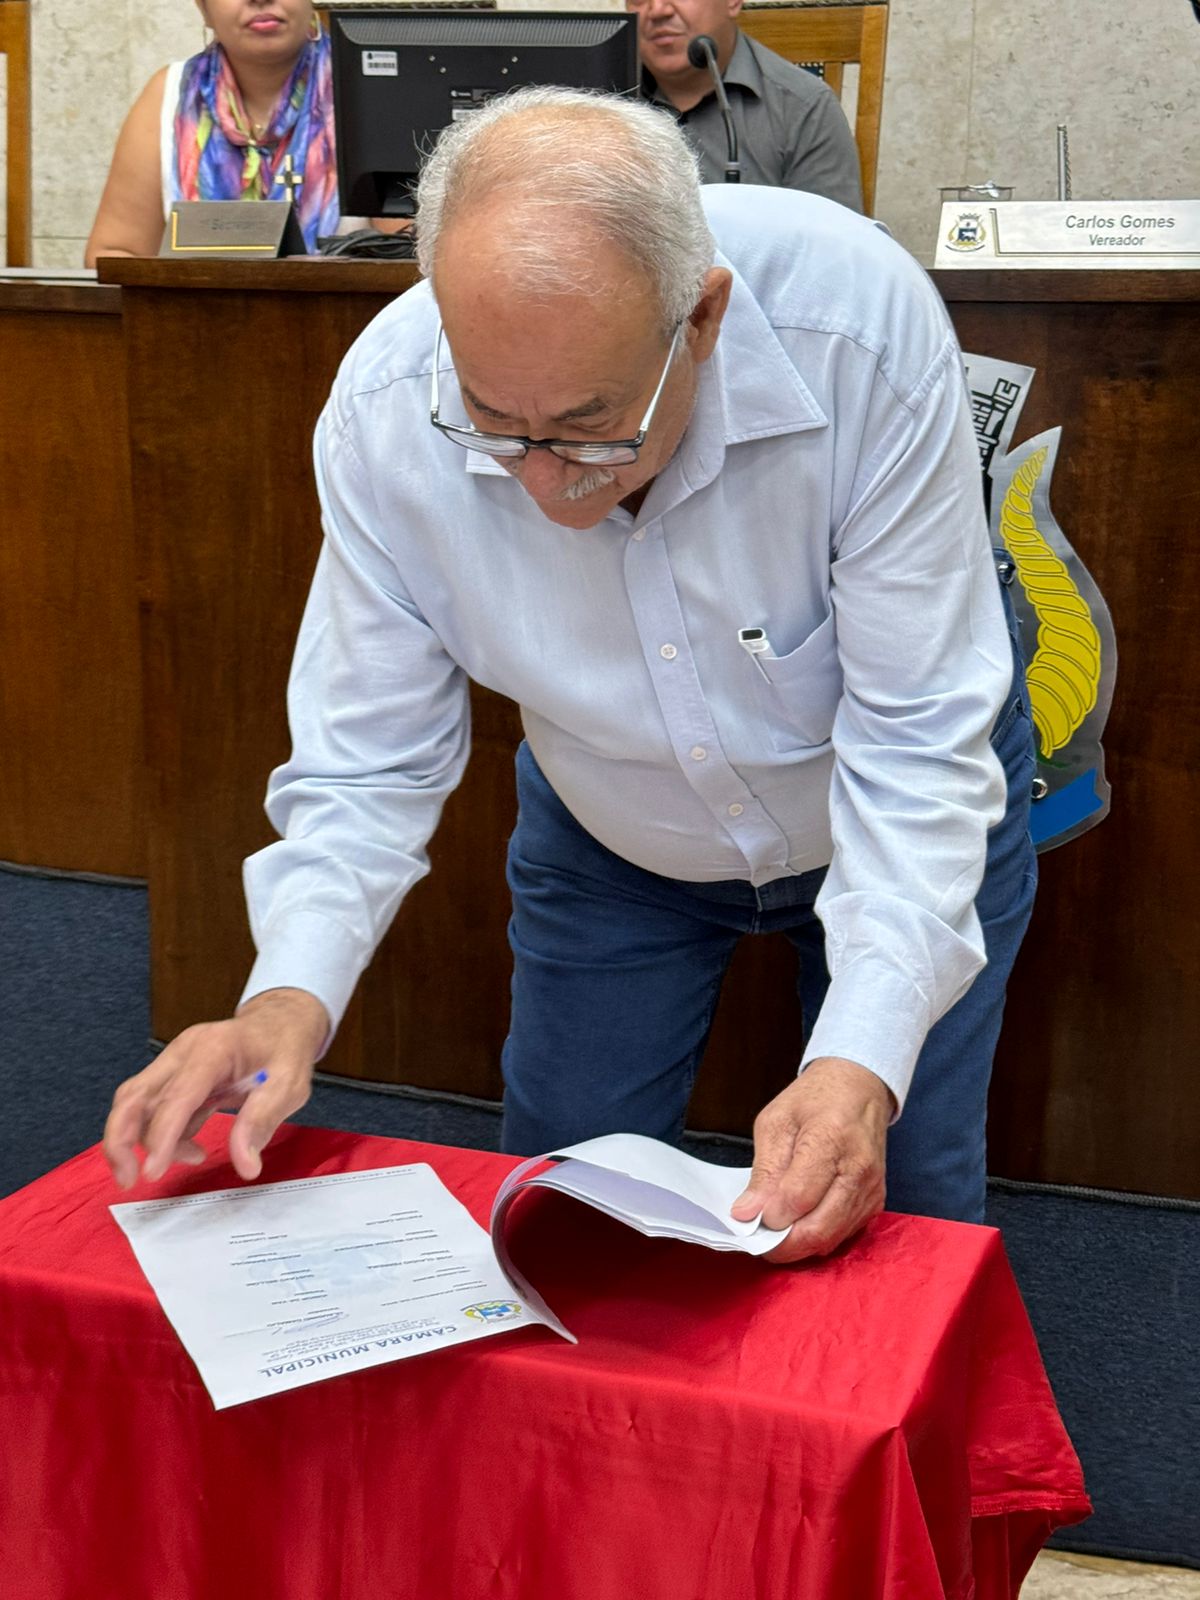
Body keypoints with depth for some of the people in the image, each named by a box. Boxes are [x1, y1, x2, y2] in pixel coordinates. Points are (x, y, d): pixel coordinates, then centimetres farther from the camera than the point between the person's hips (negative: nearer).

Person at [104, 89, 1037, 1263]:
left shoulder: (862, 331, -36)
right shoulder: (387, 407, -29)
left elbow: (918, 742, -30)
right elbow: (369, 759, -19)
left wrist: (861, 1061, -41)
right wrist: (292, 996, -36)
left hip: (901, 814, -1)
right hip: (611, 846, 2)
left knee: (906, 1219, 6)